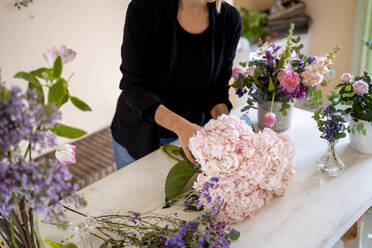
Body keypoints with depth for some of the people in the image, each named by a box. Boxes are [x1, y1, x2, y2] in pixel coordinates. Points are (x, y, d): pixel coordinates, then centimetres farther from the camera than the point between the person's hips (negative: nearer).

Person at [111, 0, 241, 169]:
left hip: (194, 130, 2)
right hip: (140, 135, -2)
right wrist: (179, 124, -37)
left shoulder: (230, 19, -13)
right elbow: (133, 87, -23)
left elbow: (218, 88, -5)